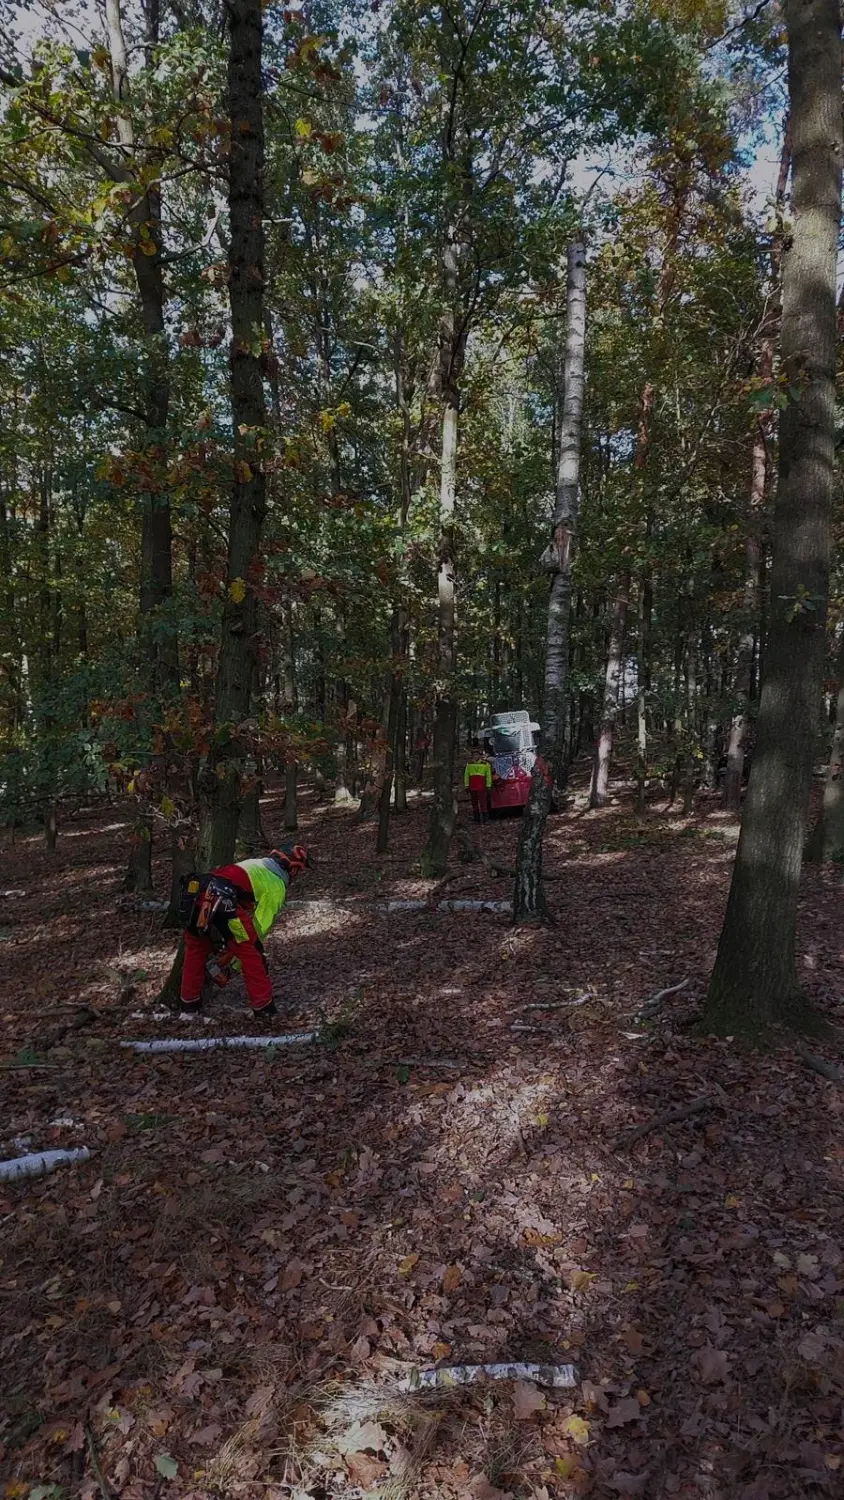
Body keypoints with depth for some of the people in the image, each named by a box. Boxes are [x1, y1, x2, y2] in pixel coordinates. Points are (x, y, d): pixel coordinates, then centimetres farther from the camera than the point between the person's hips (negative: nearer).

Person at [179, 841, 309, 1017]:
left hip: (192, 895, 8)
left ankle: (190, 1006, 38)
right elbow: (261, 925, 7)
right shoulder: (277, 886, 11)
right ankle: (265, 1011, 13)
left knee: (195, 951, 28)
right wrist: (233, 959, 15)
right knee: (253, 958, 7)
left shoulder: (253, 864, 33)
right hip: (221, 902, -8)